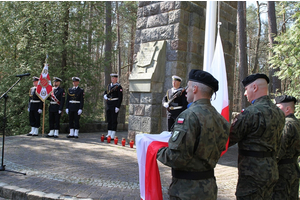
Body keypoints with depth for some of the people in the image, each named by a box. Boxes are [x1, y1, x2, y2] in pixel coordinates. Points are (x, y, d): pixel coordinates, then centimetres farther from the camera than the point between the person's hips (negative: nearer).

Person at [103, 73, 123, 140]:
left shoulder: (118, 86, -8)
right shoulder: (109, 85, 14)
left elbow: (120, 97, -12)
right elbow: (105, 92, 23)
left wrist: (118, 107, -17)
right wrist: (105, 96, -2)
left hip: (115, 105, -7)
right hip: (108, 105, 7)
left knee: (114, 120, -3)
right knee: (109, 120, 10)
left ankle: (113, 136, 1)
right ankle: (109, 135, 17)